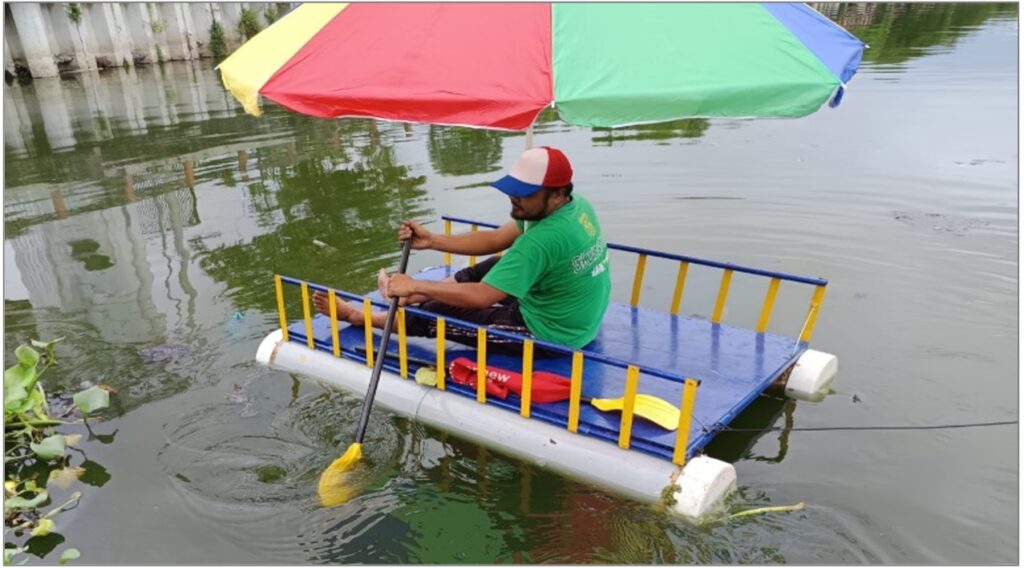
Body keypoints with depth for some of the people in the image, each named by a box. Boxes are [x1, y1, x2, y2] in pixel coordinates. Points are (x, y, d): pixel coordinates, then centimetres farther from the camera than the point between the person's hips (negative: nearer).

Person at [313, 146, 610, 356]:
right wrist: (432, 240, -4)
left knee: (433, 315, 2)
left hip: (548, 333, -9)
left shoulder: (544, 240, -34)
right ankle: (400, 293, 35)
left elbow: (482, 297, -32)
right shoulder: (577, 205, -4)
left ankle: (356, 316, 26)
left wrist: (416, 286, -23)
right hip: (577, 319, 9)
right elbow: (494, 240, 1)